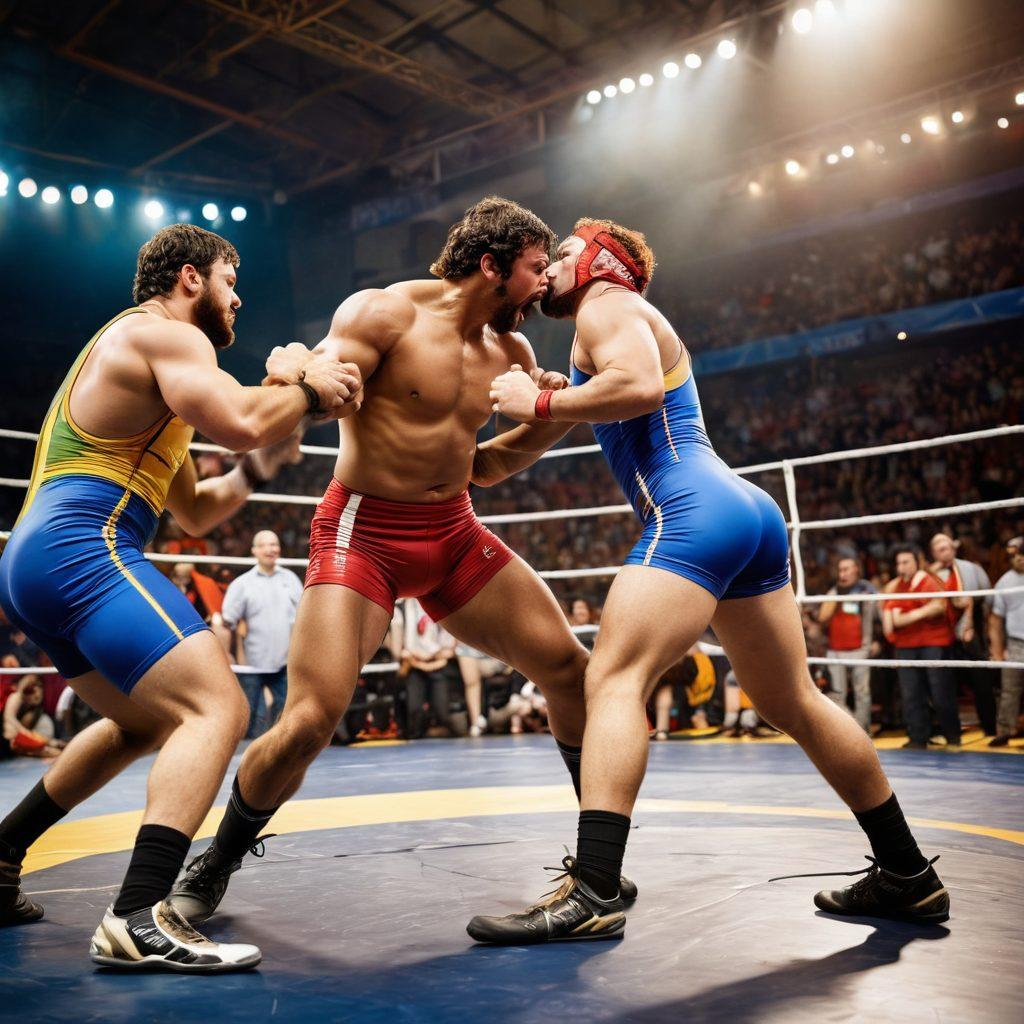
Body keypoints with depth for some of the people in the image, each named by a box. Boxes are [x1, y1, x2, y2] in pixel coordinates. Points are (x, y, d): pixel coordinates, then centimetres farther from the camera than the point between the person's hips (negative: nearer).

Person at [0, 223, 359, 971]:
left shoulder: (138, 355, 29)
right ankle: (141, 919, -29)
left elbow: (196, 512, 29)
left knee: (147, 721, 25)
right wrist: (308, 390, -4)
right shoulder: (165, 333, -2)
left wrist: (262, 464, 15)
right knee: (216, 707, -19)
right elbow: (239, 421, -22)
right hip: (83, 551, -11)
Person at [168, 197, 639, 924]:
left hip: (456, 534, 6)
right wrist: (297, 370, -37)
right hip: (364, 530, -6)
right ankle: (211, 871, 11)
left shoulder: (511, 350, 6)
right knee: (312, 720, -17)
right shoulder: (384, 313, -11)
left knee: (570, 667, 3)